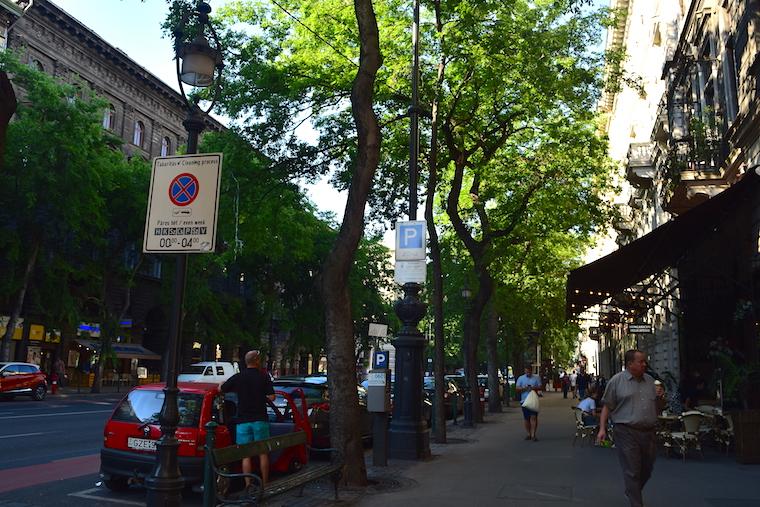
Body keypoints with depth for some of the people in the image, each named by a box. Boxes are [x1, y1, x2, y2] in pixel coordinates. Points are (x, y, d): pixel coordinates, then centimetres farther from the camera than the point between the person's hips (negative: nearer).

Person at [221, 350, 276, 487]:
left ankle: (248, 485, 1)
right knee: (263, 453, 8)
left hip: (243, 421, 1)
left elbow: (220, 389, 11)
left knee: (246, 455, 4)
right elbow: (272, 397, -6)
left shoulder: (237, 377, 0)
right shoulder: (264, 377, -4)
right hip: (260, 420, 0)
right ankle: (265, 485, 13)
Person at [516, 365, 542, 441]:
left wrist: (534, 388, -15)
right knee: (526, 418, 6)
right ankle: (529, 434, 17)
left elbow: (540, 387, 4)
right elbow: (517, 388, 3)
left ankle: (533, 435, -10)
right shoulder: (520, 378, 7)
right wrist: (524, 388, -15)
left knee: (534, 417, -10)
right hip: (524, 400, 1)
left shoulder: (536, 378, 7)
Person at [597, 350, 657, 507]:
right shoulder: (617, 381, -2)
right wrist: (602, 428, -8)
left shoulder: (650, 381, 13)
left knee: (647, 469, 15)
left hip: (648, 432, 5)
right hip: (627, 432, -5)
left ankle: (632, 492, 39)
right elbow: (607, 406, -2)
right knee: (632, 471, -3)